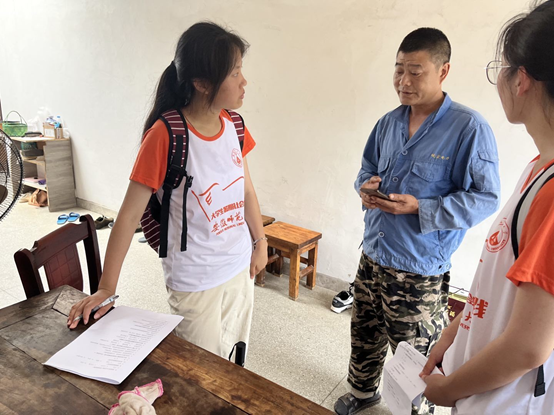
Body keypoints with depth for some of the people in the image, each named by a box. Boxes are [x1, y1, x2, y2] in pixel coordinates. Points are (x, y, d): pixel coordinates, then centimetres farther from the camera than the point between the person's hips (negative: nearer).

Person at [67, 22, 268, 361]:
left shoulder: (233, 125, -4)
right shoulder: (165, 136, -22)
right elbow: (130, 214, -18)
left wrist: (260, 242, 13)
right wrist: (106, 289, -15)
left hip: (240, 267, 6)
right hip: (195, 281, -6)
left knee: (232, 358, 24)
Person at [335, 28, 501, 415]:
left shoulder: (470, 128, -15)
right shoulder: (389, 122, 5)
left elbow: (486, 198, -15)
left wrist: (420, 209, -24)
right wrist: (365, 186, -6)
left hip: (420, 272, -6)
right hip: (372, 258, 6)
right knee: (365, 338, 24)